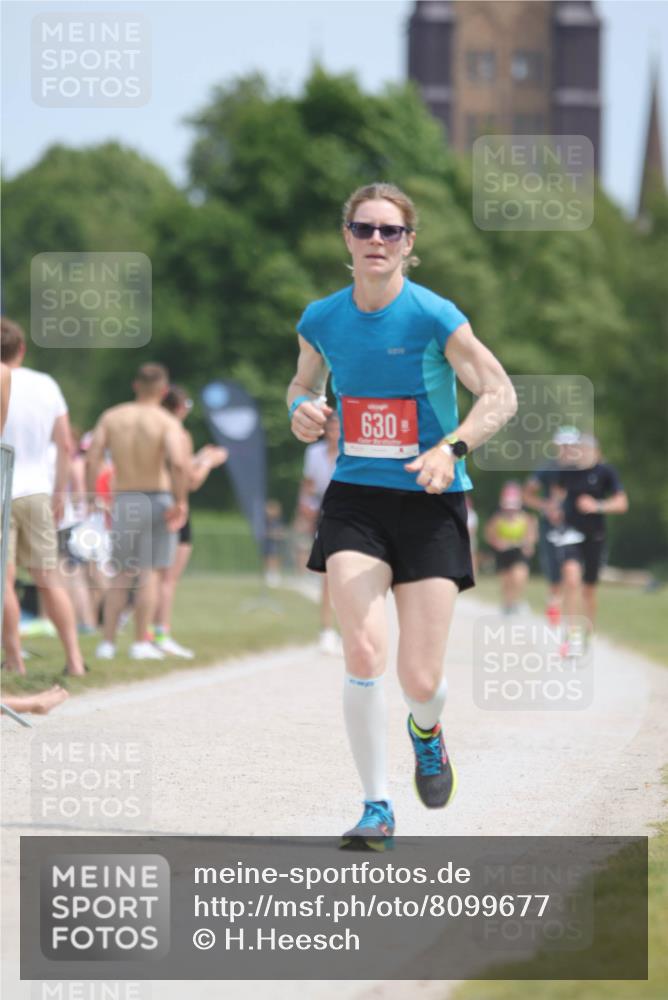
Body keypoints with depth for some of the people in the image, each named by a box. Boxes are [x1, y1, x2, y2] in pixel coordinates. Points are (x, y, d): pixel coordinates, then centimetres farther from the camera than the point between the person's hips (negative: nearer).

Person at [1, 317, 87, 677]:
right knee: (49, 577, 10)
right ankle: (74, 657, 6)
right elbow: (65, 446, 7)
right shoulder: (46, 385, 4)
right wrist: (58, 494, 16)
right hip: (37, 492, 5)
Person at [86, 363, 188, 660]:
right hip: (158, 499, -3)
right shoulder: (167, 422, -8)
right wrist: (180, 502, -15)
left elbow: (91, 461, -4)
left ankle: (107, 642, 8)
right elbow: (178, 463, -23)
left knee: (121, 575, 13)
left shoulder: (111, 417, 3)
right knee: (149, 572, 3)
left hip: (123, 502, 3)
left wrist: (92, 501, 2)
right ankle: (142, 643, 1)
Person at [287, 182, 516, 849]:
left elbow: (500, 395, -10)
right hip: (355, 500, 2)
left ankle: (426, 731, 35)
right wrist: (301, 411, -3)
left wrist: (451, 449, -26)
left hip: (429, 503, -2)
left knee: (421, 683, -4)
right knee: (364, 654, -17)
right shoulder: (321, 320, 1)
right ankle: (377, 808, -4)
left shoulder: (434, 317, -11)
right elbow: (304, 382, 21)